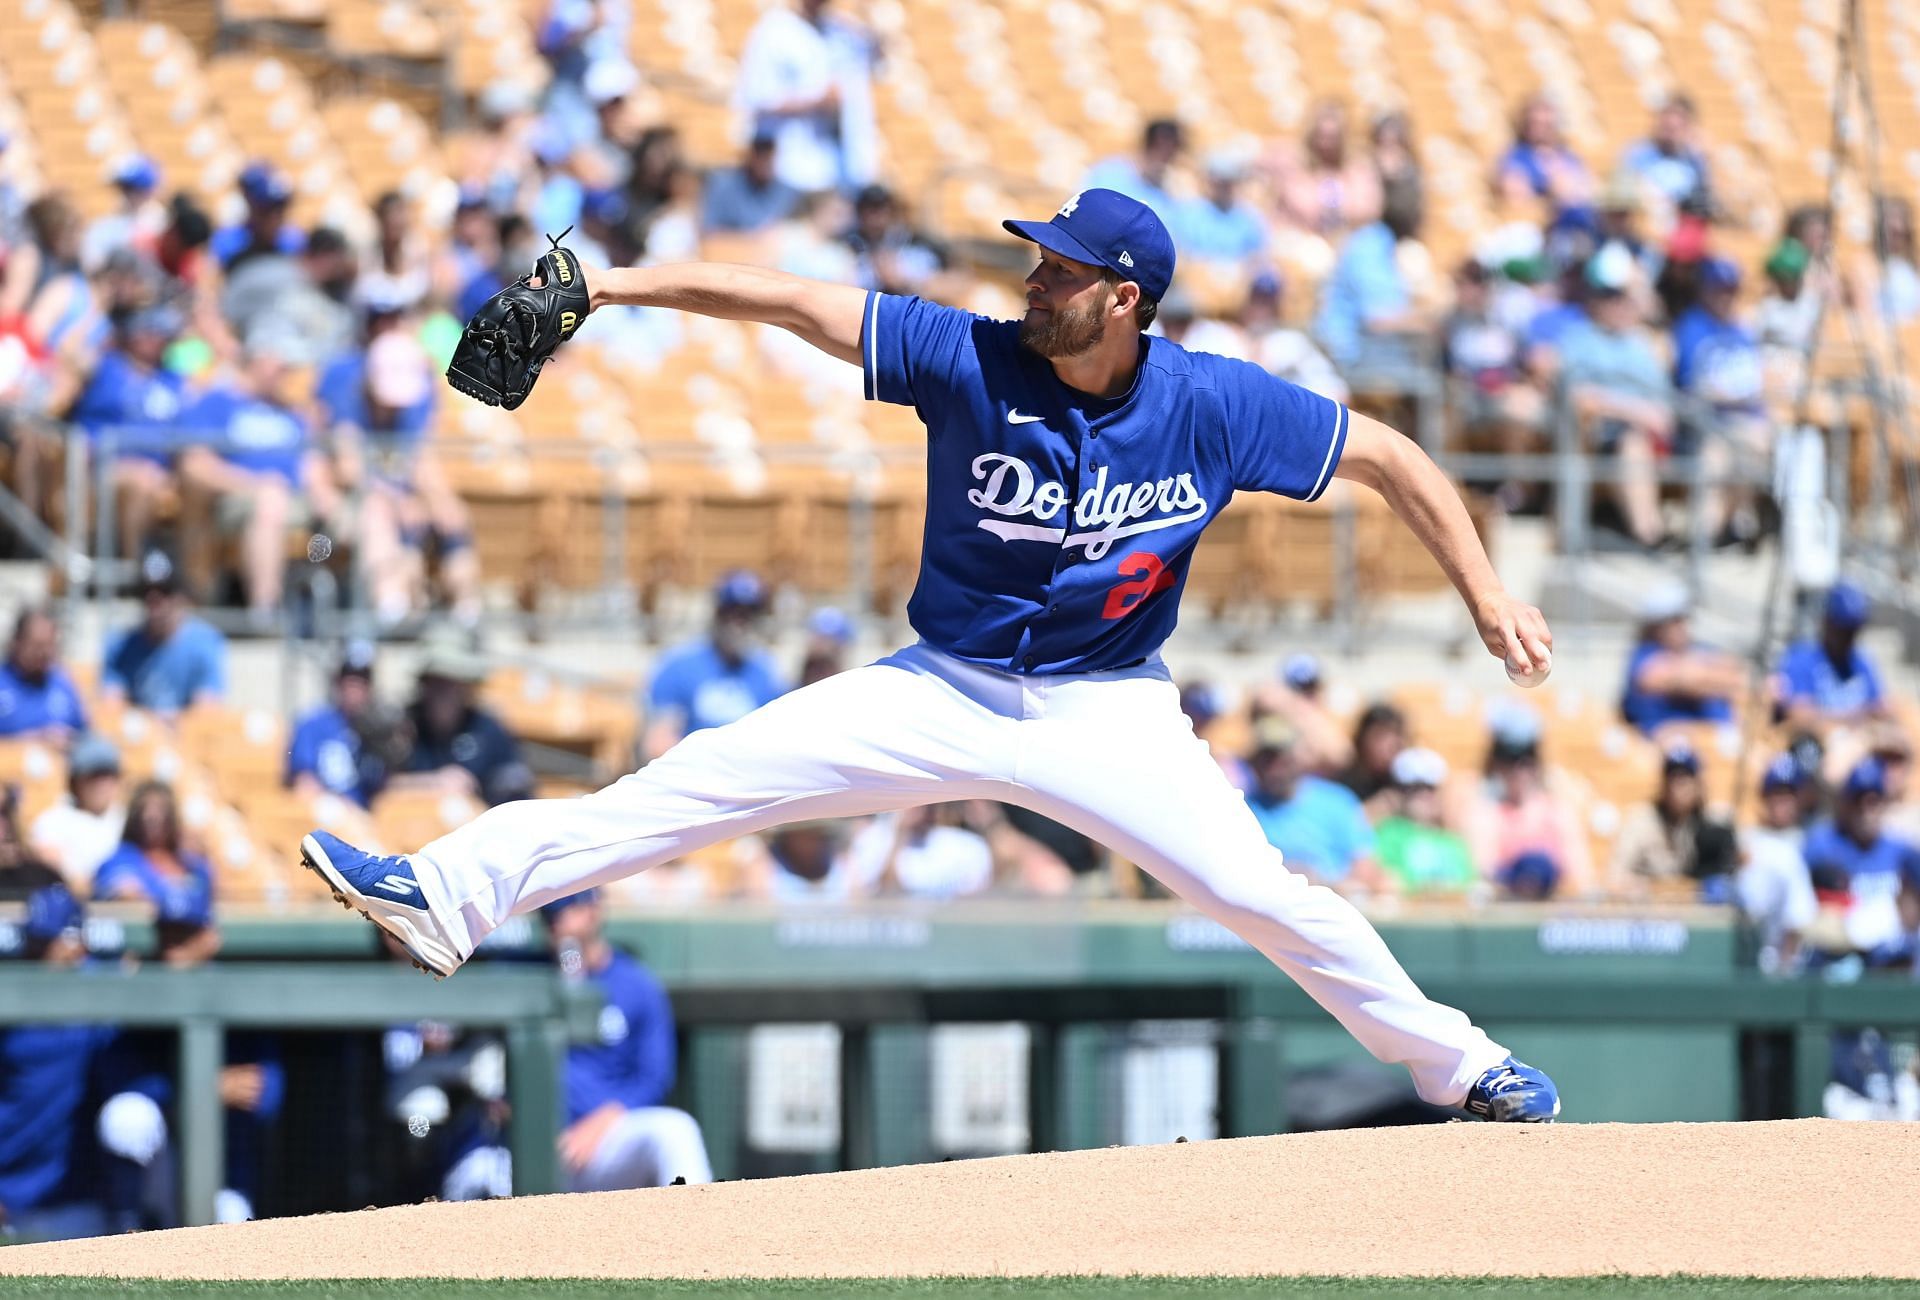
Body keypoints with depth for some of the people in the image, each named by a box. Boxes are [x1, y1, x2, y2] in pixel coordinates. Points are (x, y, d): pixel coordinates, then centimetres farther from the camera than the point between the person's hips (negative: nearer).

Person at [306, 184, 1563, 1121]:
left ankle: (1457, 1062, 10)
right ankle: (446, 893, -11)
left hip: (1108, 708, -1)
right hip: (948, 692, 1)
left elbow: (1391, 456, -8)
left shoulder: (1212, 407, -16)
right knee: (707, 777, -10)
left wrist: (1486, 593, -15)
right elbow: (793, 301, -19)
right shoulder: (971, 360, -15)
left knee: (1261, 893, -11)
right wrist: (614, 285, -28)